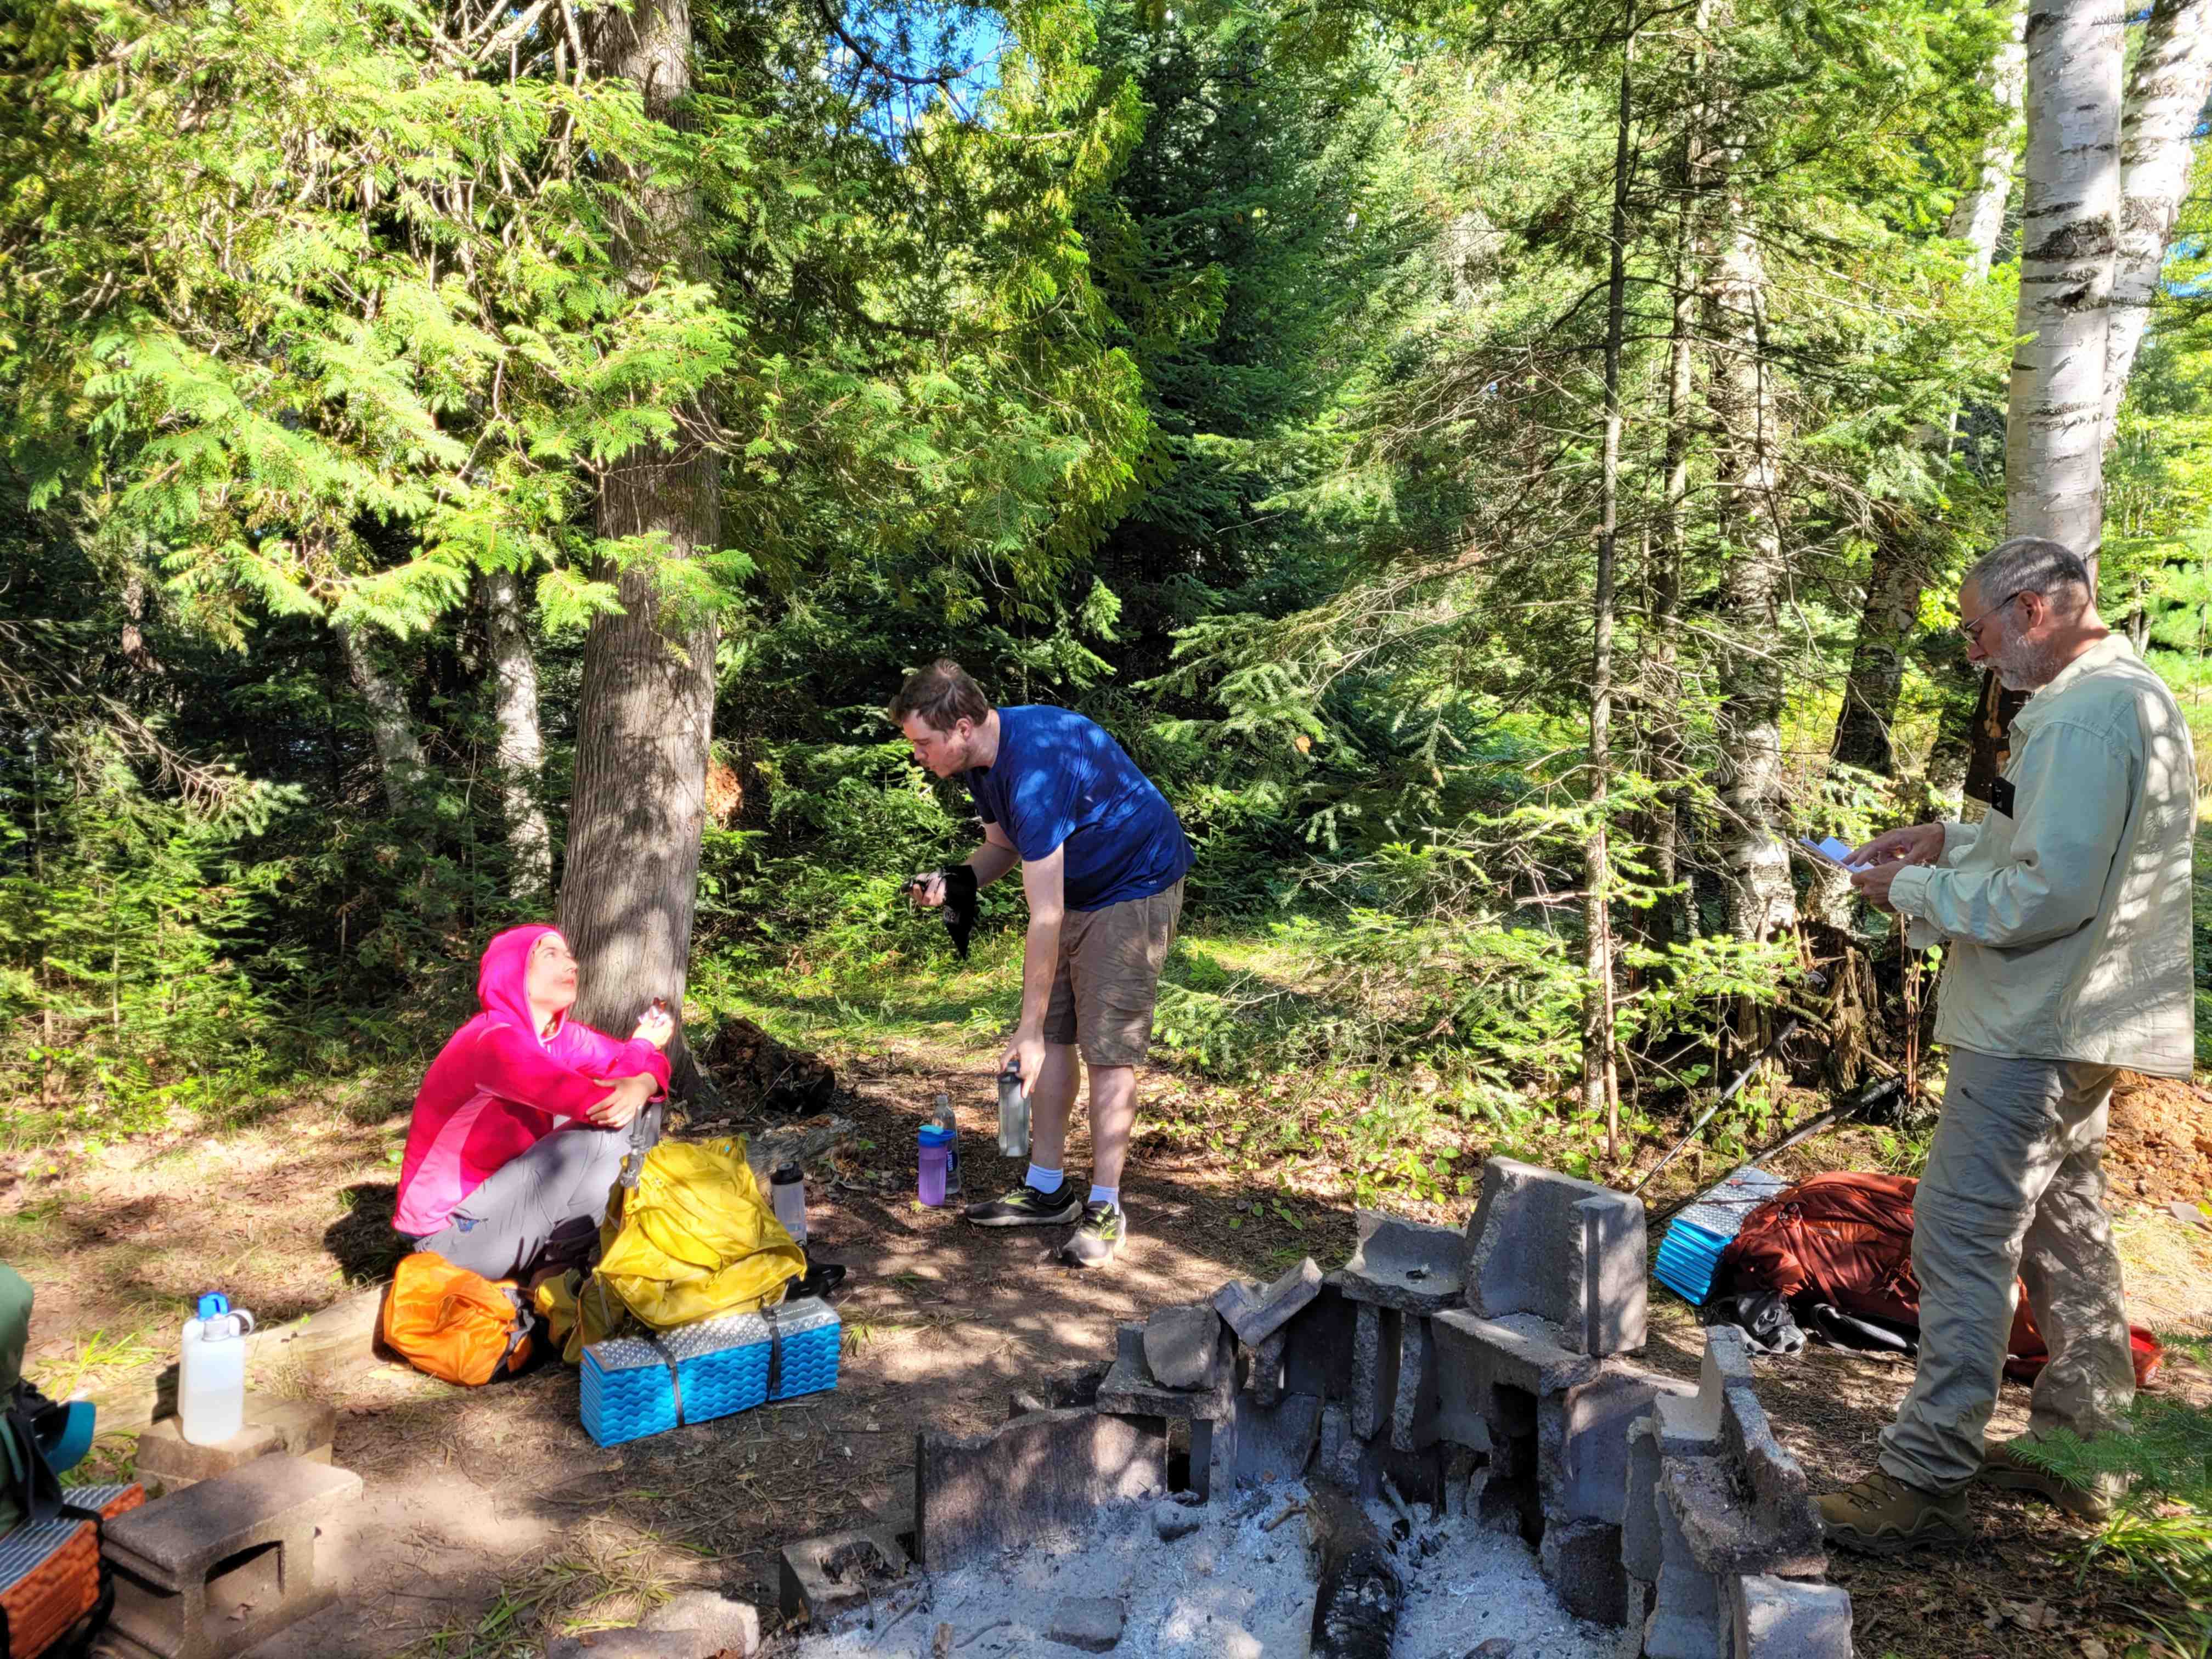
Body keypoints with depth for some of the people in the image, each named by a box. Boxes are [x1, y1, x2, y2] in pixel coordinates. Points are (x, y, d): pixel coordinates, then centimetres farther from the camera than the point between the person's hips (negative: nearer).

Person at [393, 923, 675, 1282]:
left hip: (506, 1198, 8)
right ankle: (563, 1259, 1)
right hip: (456, 1232, -8)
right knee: (606, 1132, -21)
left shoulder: (560, 1035, 0)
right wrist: (642, 1046, -11)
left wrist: (640, 1086, -27)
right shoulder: (494, 1041, -26)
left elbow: (651, 1063, 0)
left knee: (635, 1110, 0)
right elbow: (598, 1102, -32)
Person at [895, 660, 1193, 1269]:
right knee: (1055, 1035, 8)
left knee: (1107, 1046, -9)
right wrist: (954, 881, -10)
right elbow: (1002, 847, 13)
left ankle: (1105, 1206, 0)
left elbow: (1045, 917, -34)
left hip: (1135, 887, -9)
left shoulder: (1035, 765, -34)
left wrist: (1027, 1031, -30)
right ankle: (1047, 1188, 17)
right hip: (1077, 888, 9)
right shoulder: (982, 760, -3)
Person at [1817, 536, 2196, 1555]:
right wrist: (1952, 841, 11)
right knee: (2065, 1230, 22)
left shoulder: (2088, 715, -21)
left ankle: (1926, 1478, -1)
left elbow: (2051, 894, -26)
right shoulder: (2123, 695, 14)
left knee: (1962, 1238, -7)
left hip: (2039, 1030, -11)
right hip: (2075, 1024, 11)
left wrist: (1915, 890, -14)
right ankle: (2077, 1441, 37)